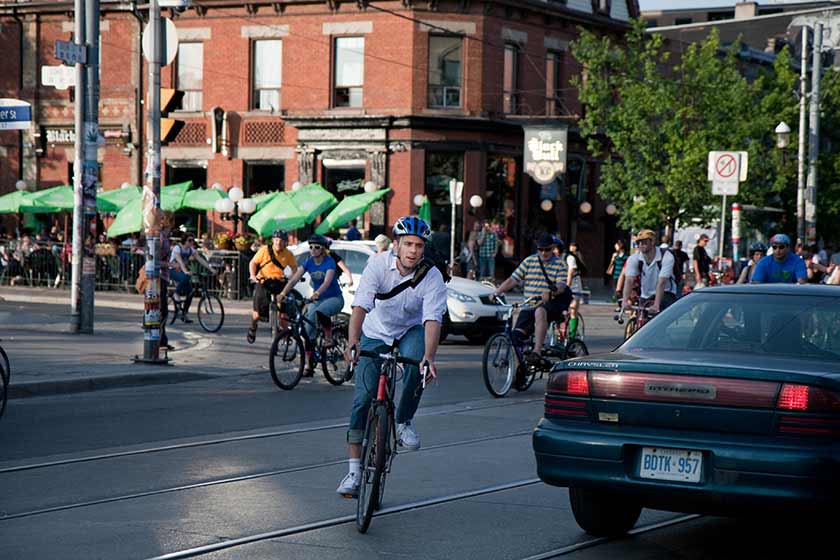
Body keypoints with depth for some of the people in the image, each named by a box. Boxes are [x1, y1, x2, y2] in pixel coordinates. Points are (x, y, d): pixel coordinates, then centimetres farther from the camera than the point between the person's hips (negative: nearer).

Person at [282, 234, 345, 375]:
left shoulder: (329, 262, -16)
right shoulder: (308, 262, -3)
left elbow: (327, 281, -32)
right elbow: (294, 278, -13)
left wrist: (317, 293, -51)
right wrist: (283, 292, -29)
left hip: (334, 298, -6)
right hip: (317, 299, 6)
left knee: (319, 312, -39)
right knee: (308, 329, -7)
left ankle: (329, 337, -14)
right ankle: (309, 365, -1)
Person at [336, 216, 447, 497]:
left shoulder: (432, 276, -23)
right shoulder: (378, 264, -24)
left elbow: (433, 319, -32)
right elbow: (360, 305, -33)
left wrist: (429, 356, -49)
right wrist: (352, 341, -50)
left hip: (412, 330, 0)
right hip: (376, 332, 0)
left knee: (416, 364, -34)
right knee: (363, 397, -7)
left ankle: (404, 422, -9)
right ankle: (354, 469, 0)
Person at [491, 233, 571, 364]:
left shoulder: (560, 264, 2)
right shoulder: (529, 261, 10)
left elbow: (561, 285, -13)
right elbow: (512, 280, 9)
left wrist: (551, 292, -36)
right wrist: (497, 292, -4)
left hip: (550, 304, -4)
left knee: (540, 312, -39)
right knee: (517, 337, -10)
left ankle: (537, 351, -43)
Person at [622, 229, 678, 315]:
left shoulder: (667, 257, -22)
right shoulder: (634, 259, -12)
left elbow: (661, 282, -32)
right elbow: (629, 280, -26)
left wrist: (656, 305, -43)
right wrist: (625, 301, -43)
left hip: (665, 294, -3)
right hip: (645, 297, 3)